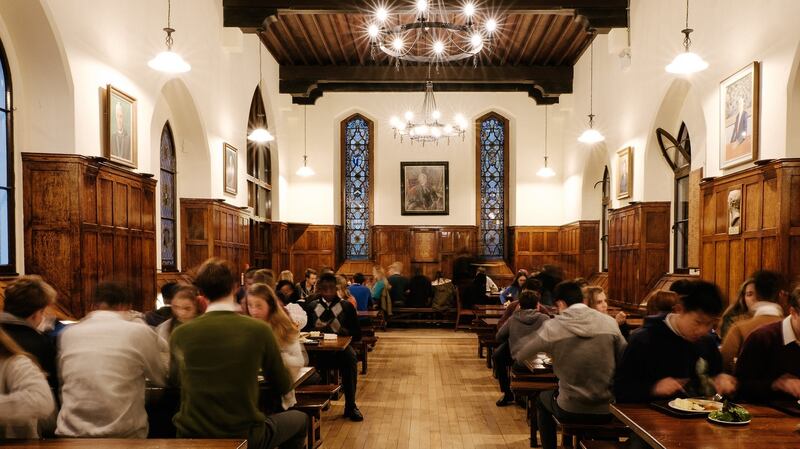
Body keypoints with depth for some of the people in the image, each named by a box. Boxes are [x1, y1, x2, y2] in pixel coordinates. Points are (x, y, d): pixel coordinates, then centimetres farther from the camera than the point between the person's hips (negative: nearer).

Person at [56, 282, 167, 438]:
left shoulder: (69, 333, 5)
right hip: (122, 434, -3)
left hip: (70, 433, 4)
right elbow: (162, 379, 7)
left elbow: (62, 378, 19)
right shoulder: (140, 331, -6)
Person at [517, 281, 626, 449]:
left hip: (571, 410, -2)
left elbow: (521, 356, 3)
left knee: (542, 399, 31)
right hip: (607, 410, 2)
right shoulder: (610, 322, -6)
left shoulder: (552, 327, -11)